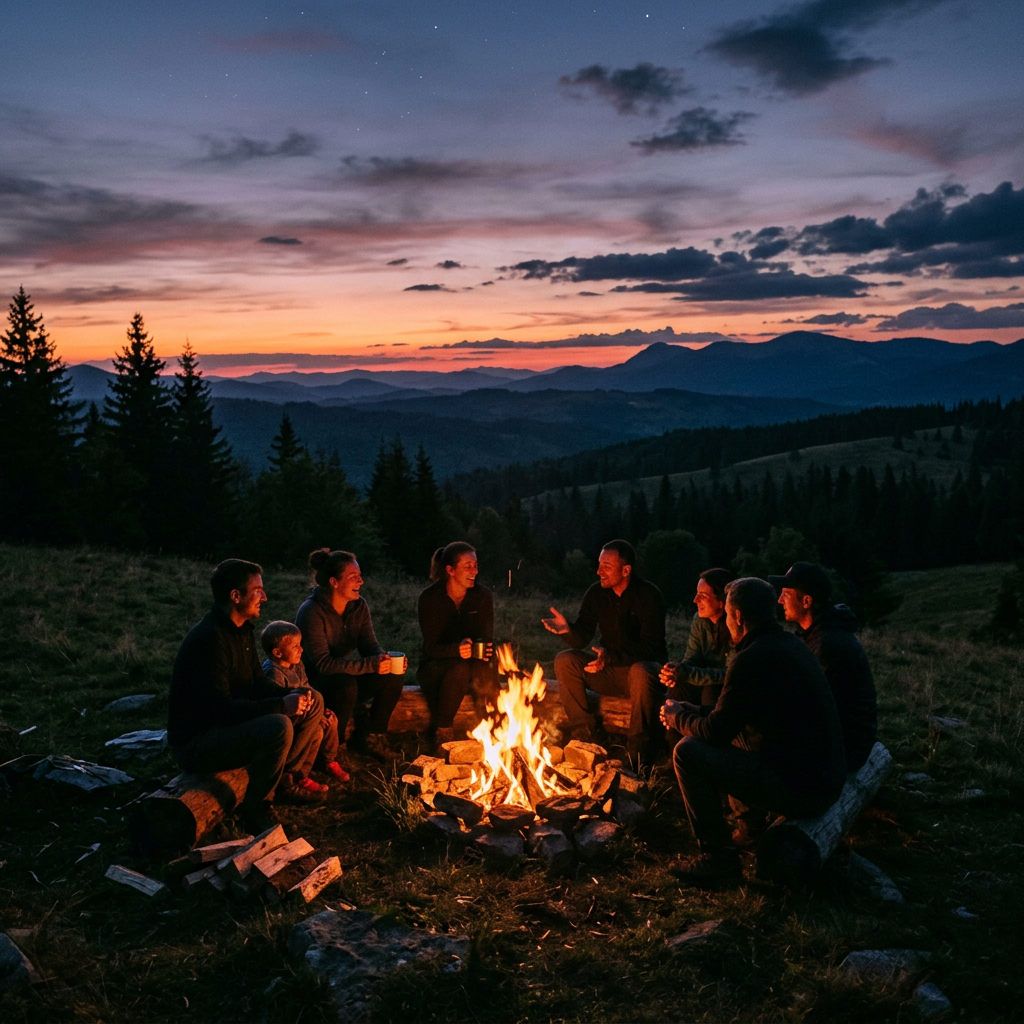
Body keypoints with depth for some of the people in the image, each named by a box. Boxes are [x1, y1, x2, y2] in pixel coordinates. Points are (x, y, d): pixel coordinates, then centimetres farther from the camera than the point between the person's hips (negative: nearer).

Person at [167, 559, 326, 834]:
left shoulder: (242, 628, 5)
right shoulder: (209, 638, -26)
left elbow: (257, 682, 9)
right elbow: (220, 707, -29)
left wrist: (290, 697, -10)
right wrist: (282, 705, -26)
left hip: (230, 723, 10)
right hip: (196, 742, -10)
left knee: (312, 703, 5)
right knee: (278, 727, -33)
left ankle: (281, 780, 13)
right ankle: (254, 806, -11)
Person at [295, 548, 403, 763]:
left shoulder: (358, 606, -2)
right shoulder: (312, 612, -23)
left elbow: (370, 646, -2)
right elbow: (322, 663, -29)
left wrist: (385, 659, -27)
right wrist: (370, 665, -36)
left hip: (345, 677, 7)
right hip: (313, 684, -7)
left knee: (392, 677, -16)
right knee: (345, 684, -37)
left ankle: (370, 736, 1)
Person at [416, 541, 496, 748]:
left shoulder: (483, 596, -4)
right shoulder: (429, 598, -13)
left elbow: (486, 638, -2)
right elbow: (431, 647, -15)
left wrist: (485, 651, -29)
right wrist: (457, 649, -38)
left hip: (471, 663, 2)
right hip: (434, 668, -2)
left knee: (483, 668, -34)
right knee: (459, 667, -36)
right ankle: (442, 731, -21)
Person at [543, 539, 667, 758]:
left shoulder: (649, 595, -15)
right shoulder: (596, 594, -1)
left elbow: (650, 647, -23)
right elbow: (582, 639, -4)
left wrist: (610, 656, -37)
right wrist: (568, 629, -28)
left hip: (643, 666, -5)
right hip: (609, 670, 5)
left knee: (641, 673, -39)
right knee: (565, 660, -17)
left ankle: (637, 752, -25)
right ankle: (583, 736, -14)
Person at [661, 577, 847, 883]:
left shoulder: (751, 660, -20)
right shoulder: (791, 643, 9)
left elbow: (716, 731, -12)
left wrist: (677, 718, 7)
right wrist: (689, 710, 20)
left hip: (800, 790, -9)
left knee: (687, 752, -8)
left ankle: (717, 856, 2)